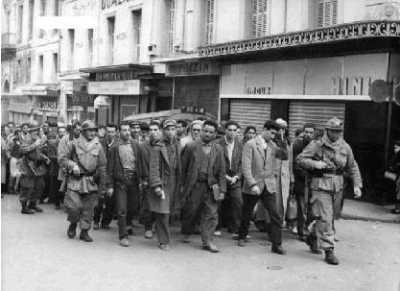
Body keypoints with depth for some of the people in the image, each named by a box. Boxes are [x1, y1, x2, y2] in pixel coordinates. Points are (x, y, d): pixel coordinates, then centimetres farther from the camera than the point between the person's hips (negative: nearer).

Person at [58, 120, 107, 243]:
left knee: (88, 208, 5)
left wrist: (102, 185, 7)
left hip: (91, 181, 2)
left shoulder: (98, 146, 5)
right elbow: (62, 158, 2)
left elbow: (102, 167, 9)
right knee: (73, 205, -9)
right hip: (75, 180, -2)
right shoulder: (74, 144, -1)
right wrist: (72, 165, -14)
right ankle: (73, 223, 20)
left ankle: (84, 231, 18)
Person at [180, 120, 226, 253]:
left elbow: (221, 171, 5)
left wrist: (222, 190, 0)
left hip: (211, 186, 2)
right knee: (190, 212, 9)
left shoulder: (218, 150, 6)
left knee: (211, 214, -2)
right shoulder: (191, 147, 0)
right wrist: (182, 185, -1)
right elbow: (183, 167, 2)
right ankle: (186, 234, 33)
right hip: (194, 186, -2)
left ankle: (207, 241, 5)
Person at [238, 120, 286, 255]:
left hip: (269, 186, 3)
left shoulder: (273, 146, 7)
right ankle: (242, 237, 34)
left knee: (277, 216, -6)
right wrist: (252, 184, -21)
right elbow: (246, 167, -15)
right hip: (253, 186, -3)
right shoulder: (250, 145, -8)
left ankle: (276, 244, 0)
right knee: (246, 214, 12)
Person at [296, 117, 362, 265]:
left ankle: (312, 237, 41)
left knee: (327, 217, 16)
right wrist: (315, 164, -24)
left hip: (337, 187, 5)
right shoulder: (316, 145, -7)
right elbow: (300, 159, -9)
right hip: (320, 186, -5)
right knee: (325, 218, -8)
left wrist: (357, 185, 5)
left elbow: (352, 168, 14)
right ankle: (329, 250, -3)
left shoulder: (345, 147, 6)